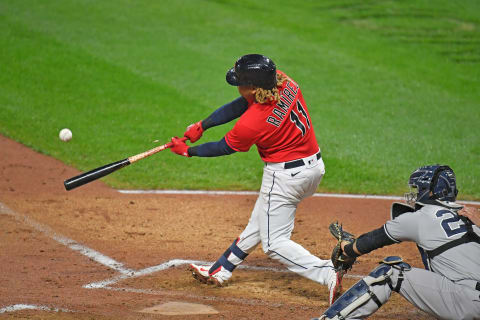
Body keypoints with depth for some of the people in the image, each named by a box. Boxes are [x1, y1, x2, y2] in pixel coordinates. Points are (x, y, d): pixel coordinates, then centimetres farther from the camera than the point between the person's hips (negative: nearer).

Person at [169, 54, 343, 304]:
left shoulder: (252, 123, -29)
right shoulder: (283, 82, -10)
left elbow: (224, 148, -10)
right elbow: (238, 105, 3)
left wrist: (188, 151, 5)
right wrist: (201, 126, 2)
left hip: (285, 176, -9)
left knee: (274, 243, 2)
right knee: (258, 223, 21)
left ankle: (328, 274, -13)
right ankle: (219, 271, 37)